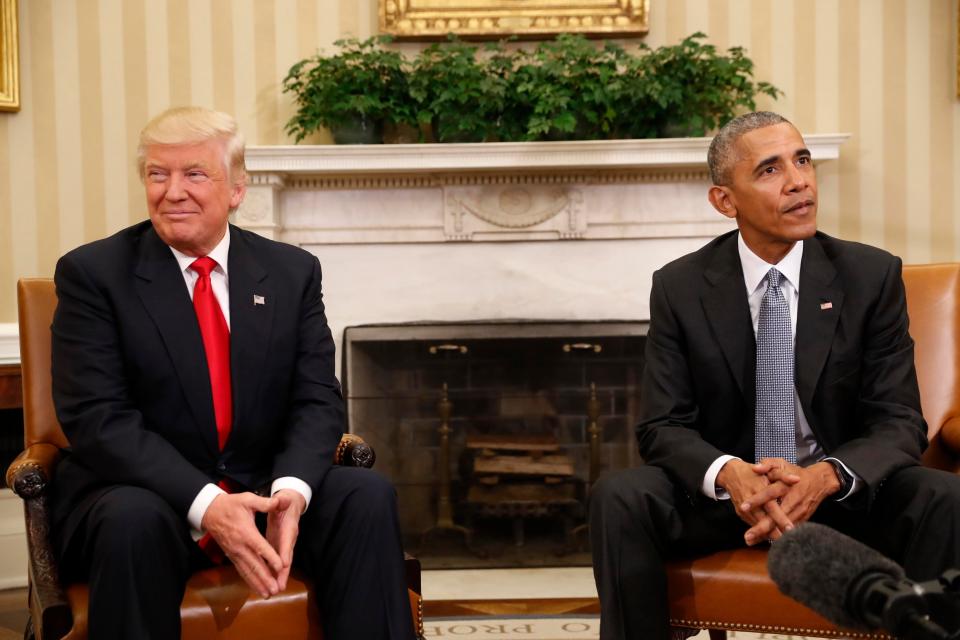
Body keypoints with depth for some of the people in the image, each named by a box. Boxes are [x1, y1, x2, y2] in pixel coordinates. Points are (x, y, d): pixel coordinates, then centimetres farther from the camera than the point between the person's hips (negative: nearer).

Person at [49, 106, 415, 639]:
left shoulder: (293, 272, 5)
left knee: (368, 496, -23)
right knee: (135, 520, -36)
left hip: (264, 490, 3)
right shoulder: (92, 272, -5)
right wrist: (205, 505, -27)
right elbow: (98, 418, -14)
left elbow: (317, 400, 0)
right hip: (141, 492, -2)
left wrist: (291, 489, -22)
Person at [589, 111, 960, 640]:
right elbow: (663, 426, -5)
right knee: (619, 498, -28)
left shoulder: (872, 276, -4)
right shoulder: (679, 288, -3)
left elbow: (898, 421, -6)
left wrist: (826, 476, -29)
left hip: (846, 493, 0)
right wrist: (729, 474, -29)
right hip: (724, 492, 0)